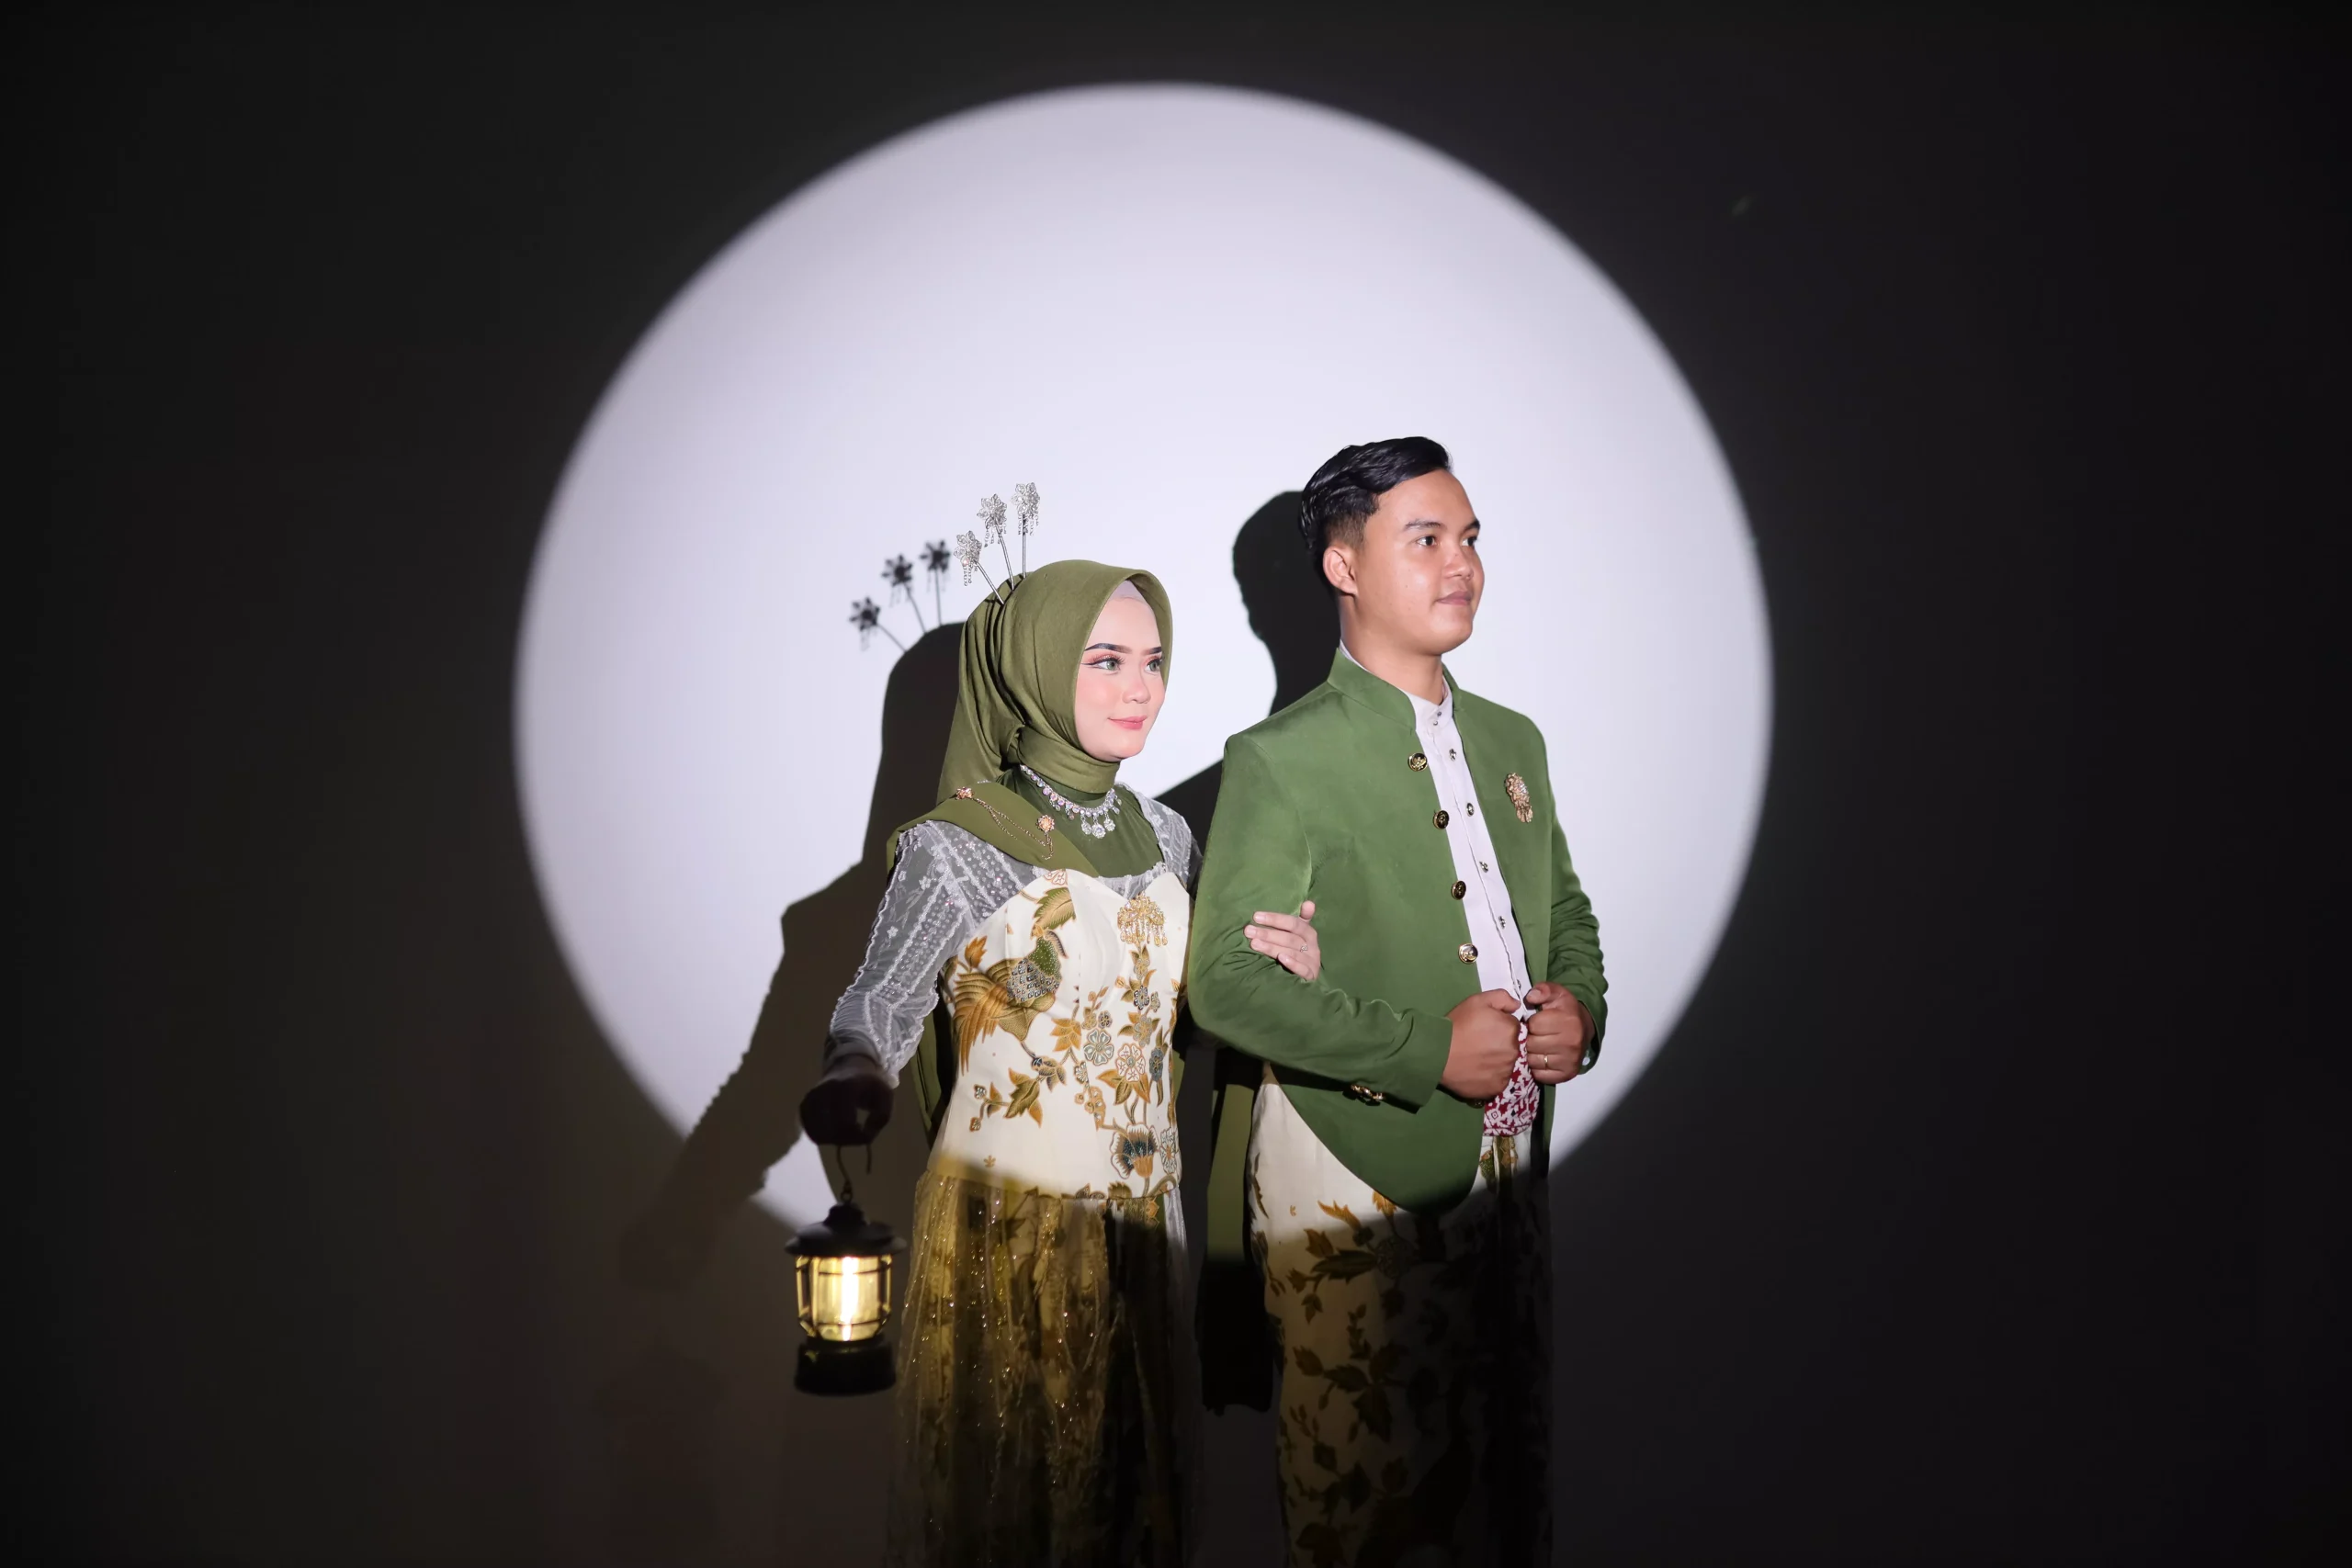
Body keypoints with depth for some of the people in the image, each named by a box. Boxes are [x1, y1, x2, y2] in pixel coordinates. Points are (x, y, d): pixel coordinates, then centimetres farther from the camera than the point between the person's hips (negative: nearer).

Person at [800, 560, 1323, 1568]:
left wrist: (1295, 965, -6)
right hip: (1010, 1227, -5)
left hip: (1144, 1217, 5)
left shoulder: (1163, 835, 5)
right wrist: (851, 1082, -35)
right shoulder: (955, 849, -13)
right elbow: (875, 1008, -13)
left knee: (1135, 1471, 18)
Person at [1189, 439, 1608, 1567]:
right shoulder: (1280, 761, -10)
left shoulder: (1512, 742, 12)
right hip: (1352, 1176, -6)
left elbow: (1566, 910, 22)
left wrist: (1581, 1008, -1)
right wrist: (1429, 1048, -19)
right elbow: (1227, 983, -15)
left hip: (1508, 1170, 6)